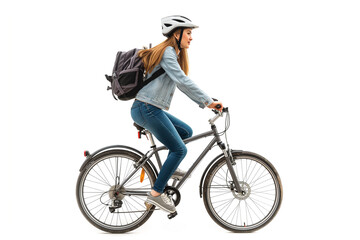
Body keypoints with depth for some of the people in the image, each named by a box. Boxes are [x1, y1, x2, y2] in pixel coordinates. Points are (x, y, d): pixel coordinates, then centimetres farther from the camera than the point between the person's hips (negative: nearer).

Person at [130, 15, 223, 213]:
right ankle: (156, 194, -4)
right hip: (146, 109, -10)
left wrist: (204, 103, 18)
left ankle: (169, 169, 25)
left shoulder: (174, 54, 20)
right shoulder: (167, 52, -11)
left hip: (152, 109, 10)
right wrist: (208, 101, -19)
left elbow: (182, 83, 24)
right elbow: (183, 81, -22)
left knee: (186, 132, 17)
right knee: (179, 149, -7)